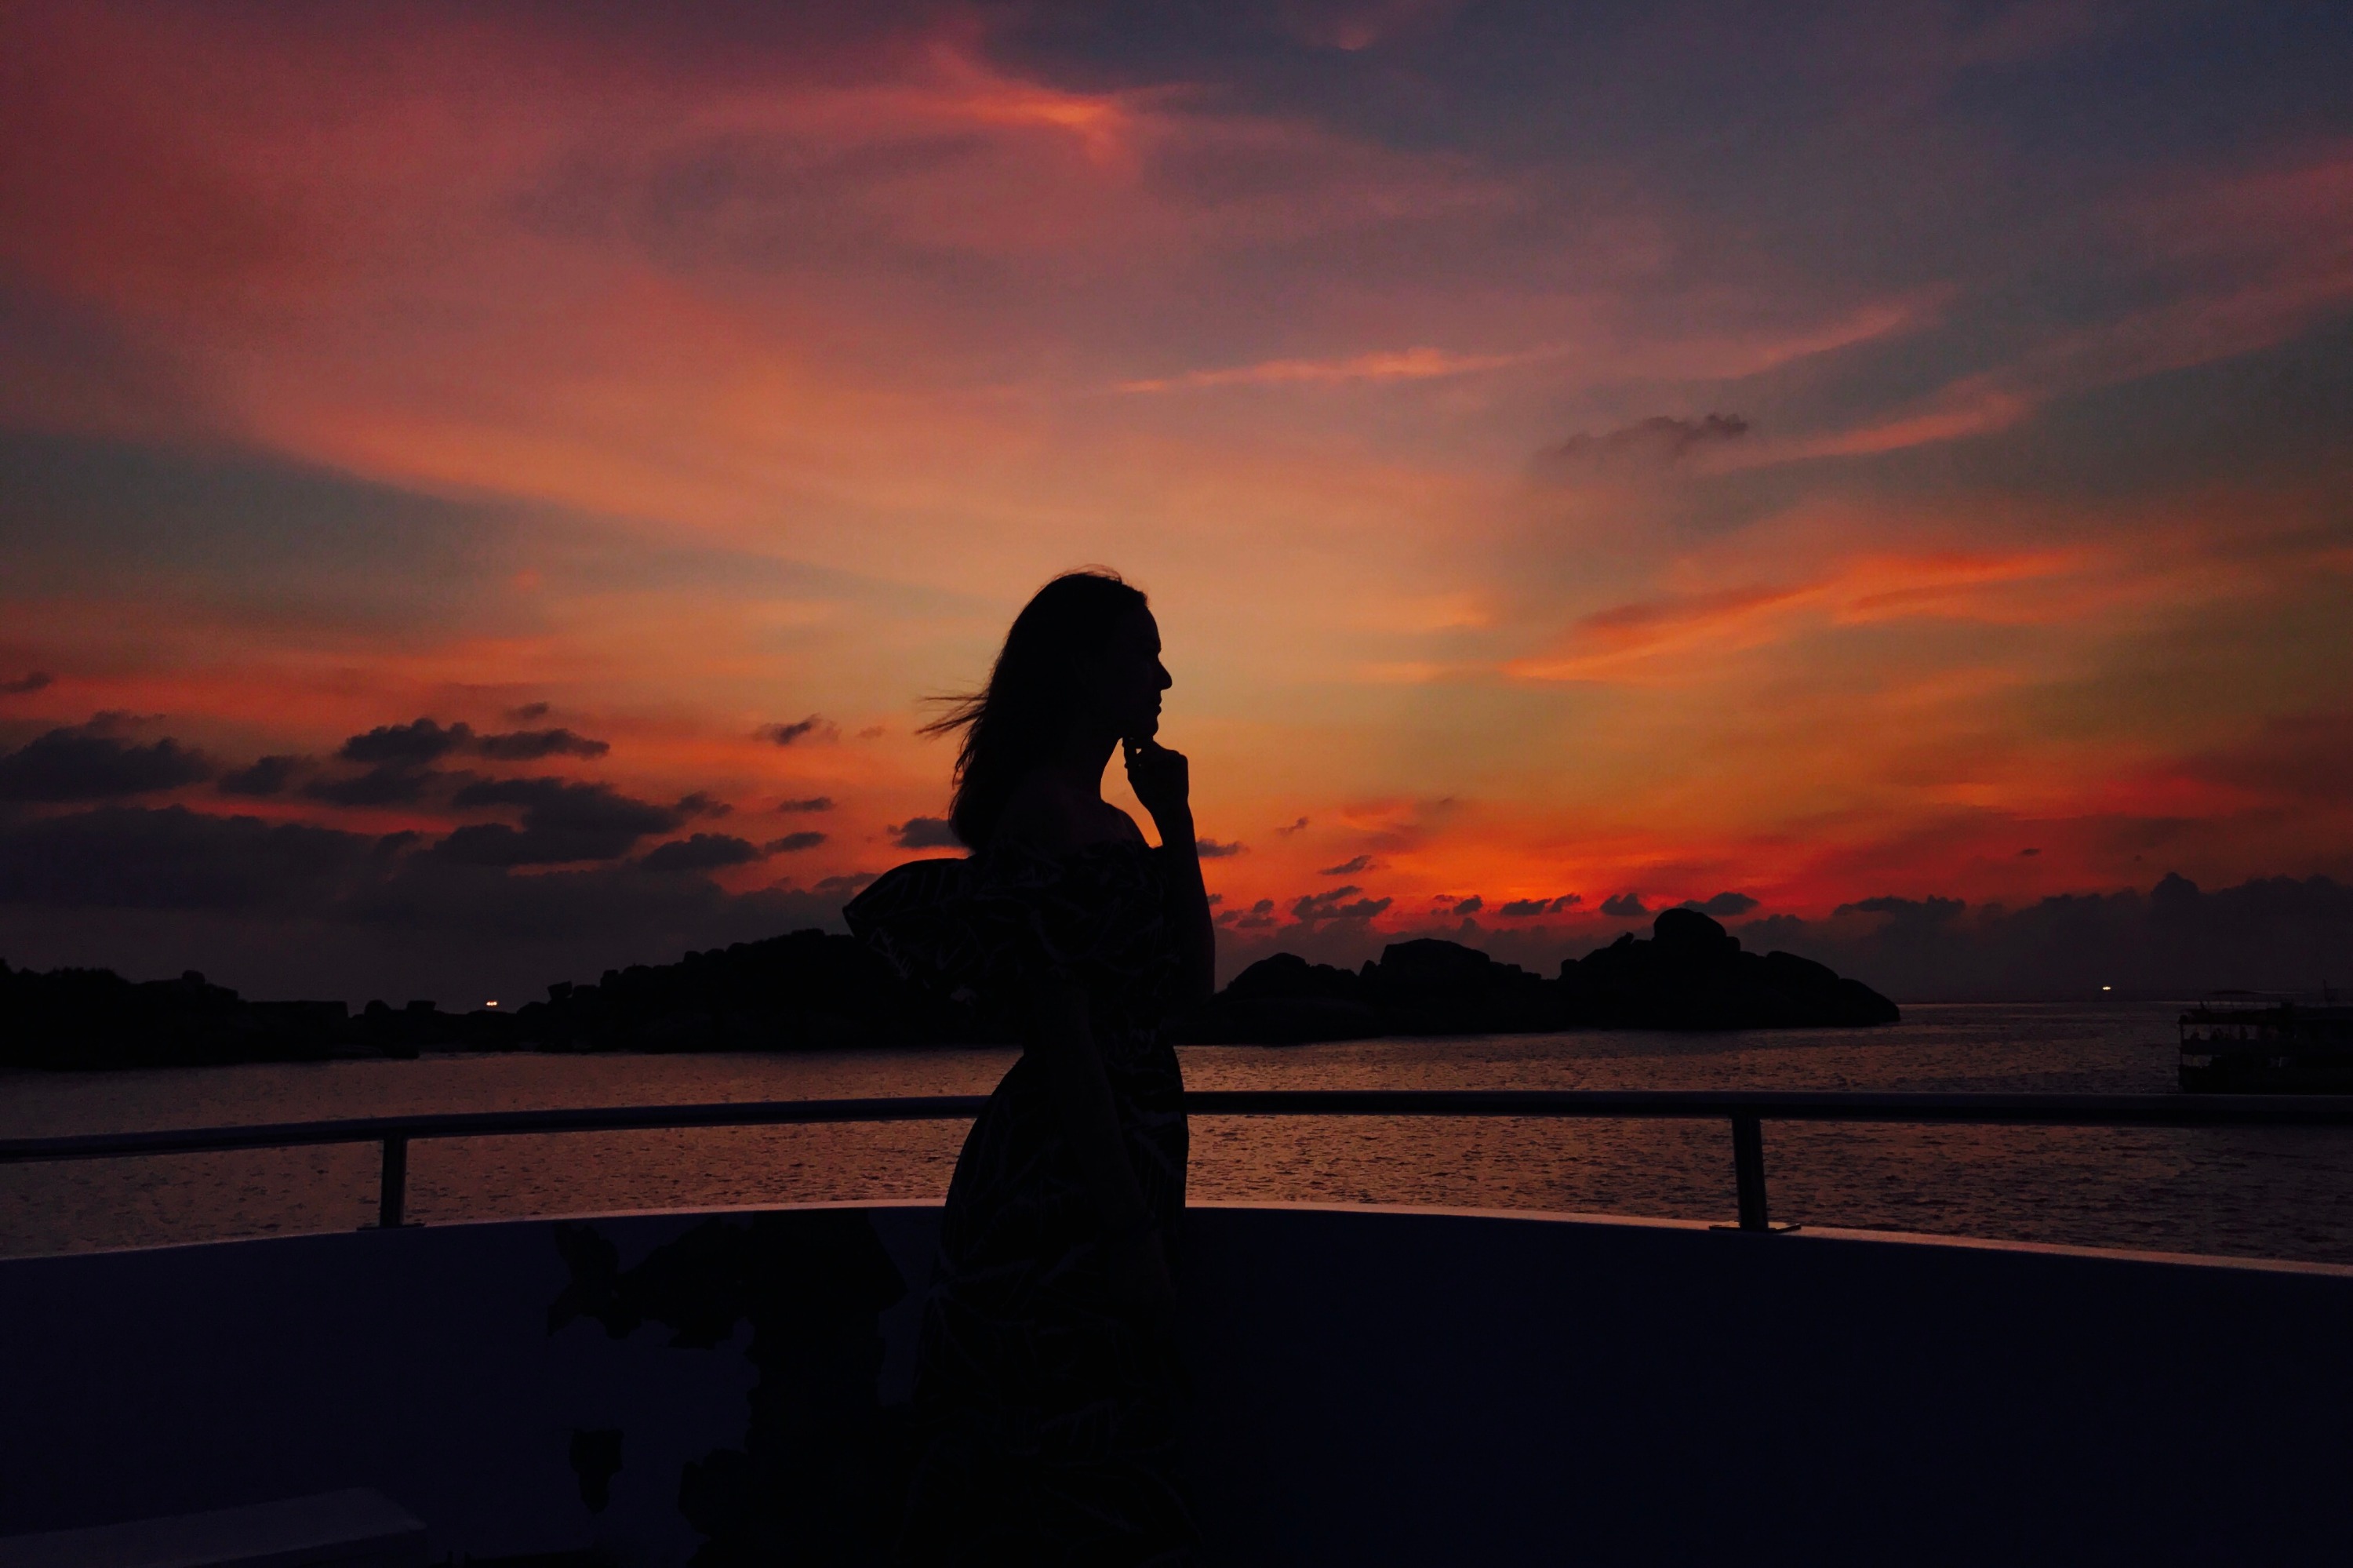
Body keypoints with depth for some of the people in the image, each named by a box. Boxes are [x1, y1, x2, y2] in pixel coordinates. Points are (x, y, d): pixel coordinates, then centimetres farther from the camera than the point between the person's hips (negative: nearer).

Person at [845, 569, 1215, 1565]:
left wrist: (1176, 821, 10)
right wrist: (1128, 1226, -22)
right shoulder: (1046, 812, -13)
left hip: (1116, 1172, 9)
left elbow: (1192, 980, 16)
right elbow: (1059, 1027, -20)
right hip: (1071, 1189, -9)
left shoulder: (1103, 821, 16)